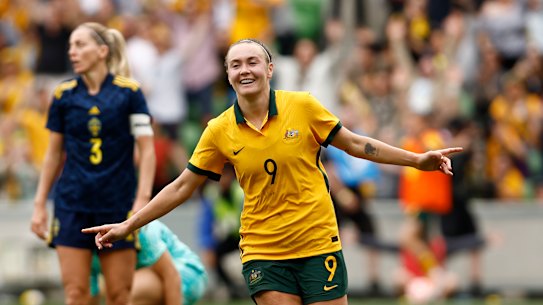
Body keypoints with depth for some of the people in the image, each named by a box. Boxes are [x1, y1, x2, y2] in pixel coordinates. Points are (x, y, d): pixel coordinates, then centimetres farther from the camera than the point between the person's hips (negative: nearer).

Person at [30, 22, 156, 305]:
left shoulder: (129, 92, -3)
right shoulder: (63, 95, 4)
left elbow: (146, 151, -3)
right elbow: (54, 154, 12)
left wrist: (142, 201, -13)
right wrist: (39, 204, 9)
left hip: (118, 204, -2)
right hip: (72, 204, 2)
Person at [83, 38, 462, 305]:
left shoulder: (303, 106, -4)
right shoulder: (220, 131, -1)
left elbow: (354, 143, 6)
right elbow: (183, 187, 7)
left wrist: (417, 159, 2)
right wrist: (128, 226, 5)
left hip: (318, 244, 0)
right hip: (263, 251, 1)